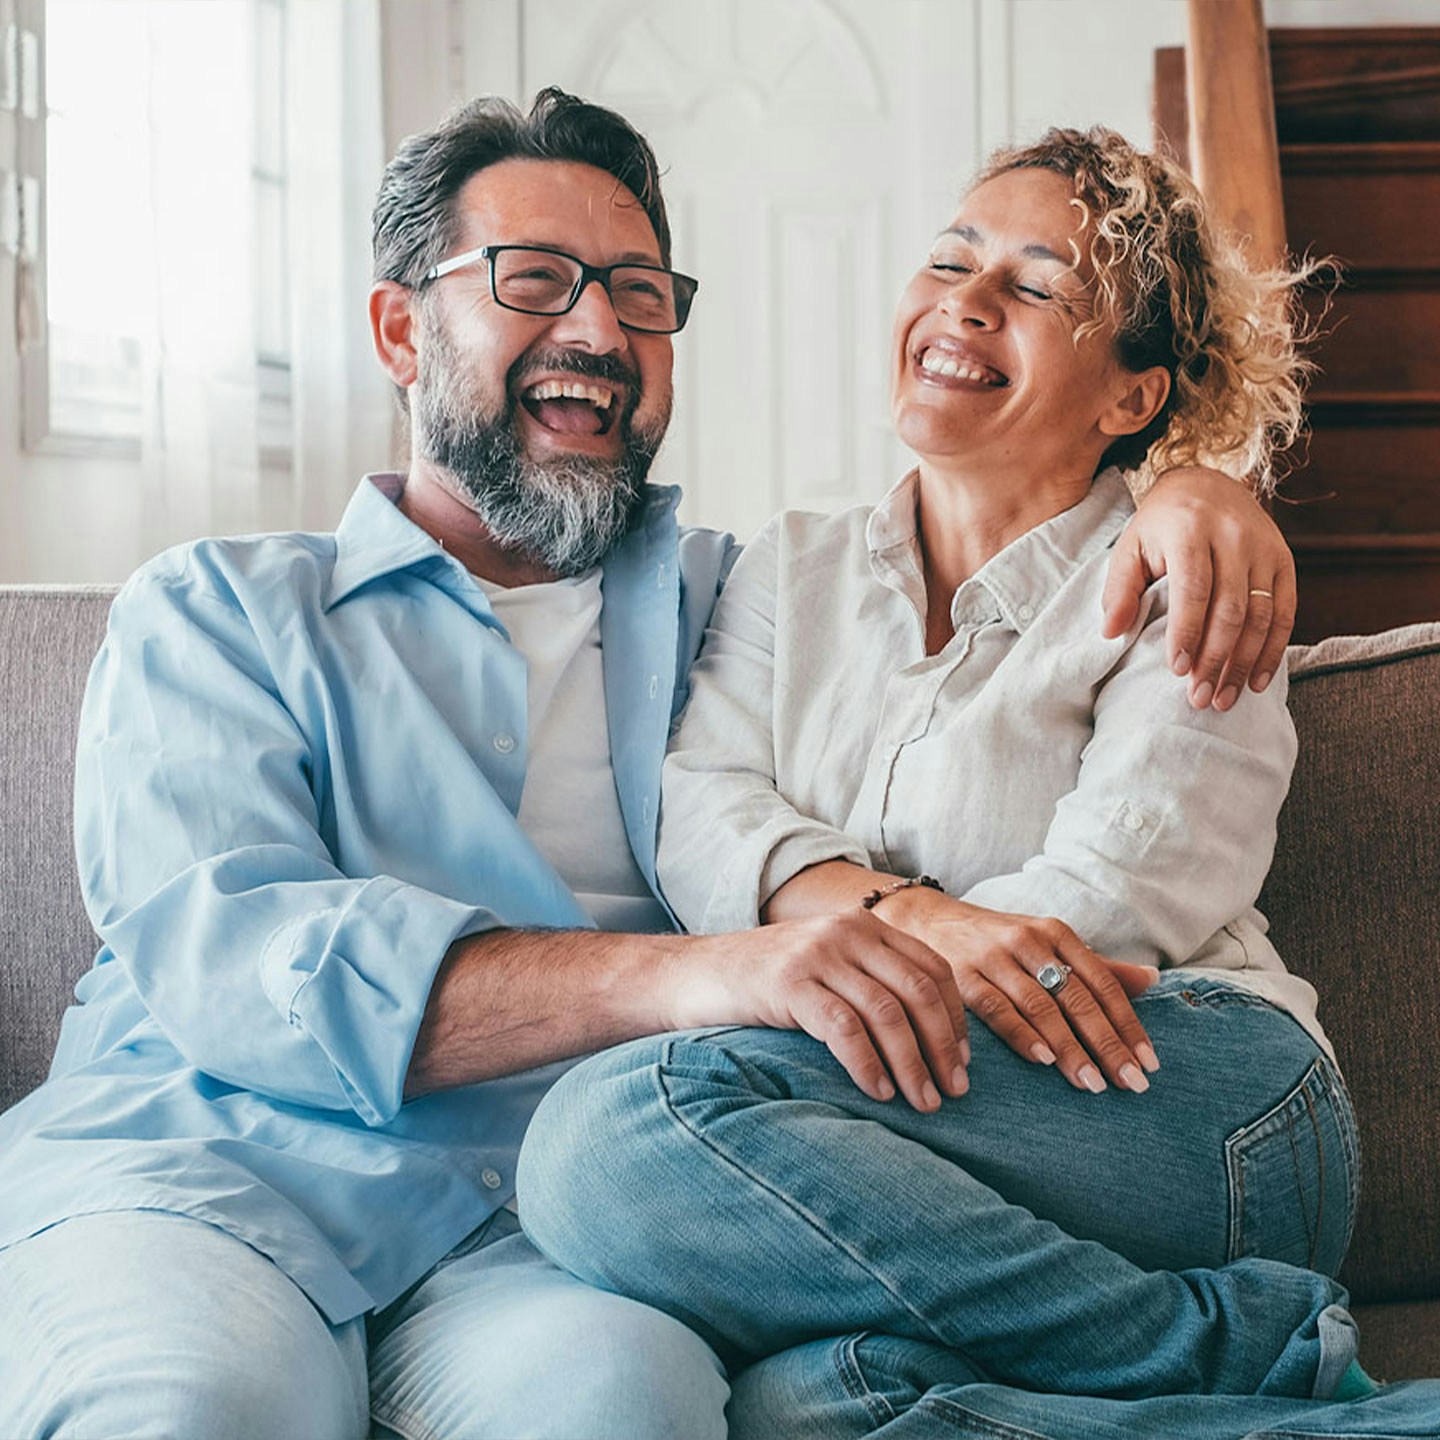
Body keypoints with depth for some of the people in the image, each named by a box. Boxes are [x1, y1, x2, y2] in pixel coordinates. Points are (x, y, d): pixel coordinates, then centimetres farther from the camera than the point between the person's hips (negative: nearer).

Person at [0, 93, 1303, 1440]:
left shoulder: (731, 603, 20)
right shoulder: (213, 610, 11)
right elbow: (226, 950, -7)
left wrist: (1187, 486, 3)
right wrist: (683, 973, -22)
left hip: (535, 1223, 2)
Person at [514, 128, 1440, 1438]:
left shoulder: (1180, 589, 10)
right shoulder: (793, 569, 23)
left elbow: (1116, 902, -5)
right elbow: (703, 816, 5)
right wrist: (906, 912, -16)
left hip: (1200, 1100, -2)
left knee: (624, 1124, -29)